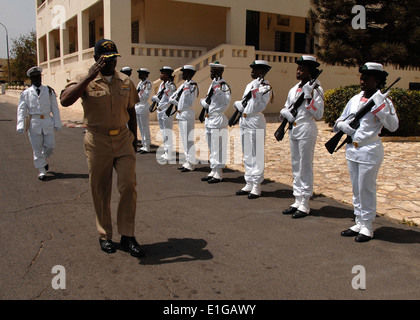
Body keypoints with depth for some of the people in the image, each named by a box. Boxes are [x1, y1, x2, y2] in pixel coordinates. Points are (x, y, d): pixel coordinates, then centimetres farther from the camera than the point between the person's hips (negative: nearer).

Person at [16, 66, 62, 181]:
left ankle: (44, 160, 35)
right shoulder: (26, 93, 5)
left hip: (48, 122, 1)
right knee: (37, 148, 2)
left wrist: (57, 123, 2)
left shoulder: (49, 91, 8)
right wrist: (21, 125, -8)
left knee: (50, 146, 2)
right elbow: (21, 110, 3)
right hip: (34, 123, -1)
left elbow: (55, 108, 8)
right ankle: (41, 170, 13)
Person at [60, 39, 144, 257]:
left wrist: (134, 140, 16)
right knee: (100, 190, 5)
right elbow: (65, 100, -23)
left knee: (128, 186, -4)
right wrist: (89, 77, -26)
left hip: (123, 139, 3)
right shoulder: (86, 81, -4)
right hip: (98, 141, -3)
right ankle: (104, 235, 21)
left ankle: (127, 236, 7)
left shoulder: (125, 82, 9)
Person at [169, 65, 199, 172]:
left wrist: (187, 89, -21)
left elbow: (190, 102, -19)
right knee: (184, 139, 13)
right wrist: (178, 104, -1)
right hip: (181, 114, 9)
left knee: (188, 140, -6)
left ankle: (191, 164, -1)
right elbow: (172, 98, 17)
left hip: (187, 115, -9)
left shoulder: (193, 86, -11)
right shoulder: (183, 85, 15)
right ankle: (188, 162, 21)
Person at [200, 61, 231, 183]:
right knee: (211, 148, 14)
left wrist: (218, 89, -27)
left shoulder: (224, 86, -10)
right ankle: (213, 171, 23)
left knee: (218, 148, -5)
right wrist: (203, 102, 2)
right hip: (209, 120, 9)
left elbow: (226, 102, -24)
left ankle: (218, 174, 3)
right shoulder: (212, 85, 16)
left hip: (218, 120, -9)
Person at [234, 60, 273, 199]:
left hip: (255, 121, -8)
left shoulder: (265, 86, -7)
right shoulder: (250, 85, 16)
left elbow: (261, 107, -17)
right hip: (244, 121, 9)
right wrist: (238, 104, -4)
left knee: (256, 155, -5)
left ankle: (256, 186, 2)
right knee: (247, 155, 12)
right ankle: (249, 184, 21)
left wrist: (256, 92, -24)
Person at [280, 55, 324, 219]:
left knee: (305, 167, -2)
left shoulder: (315, 89, -9)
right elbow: (285, 109, 17)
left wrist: (309, 96, -23)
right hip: (293, 130, 8)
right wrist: (285, 113, -5)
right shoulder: (294, 89, 12)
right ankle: (297, 201, 22)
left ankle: (305, 204, 6)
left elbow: (319, 114, -17)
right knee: (296, 167, 12)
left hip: (306, 130, -8)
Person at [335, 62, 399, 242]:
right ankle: (359, 224, 25)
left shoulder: (383, 101, -7)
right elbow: (339, 121, 17)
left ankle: (367, 227, 12)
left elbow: (393, 126, -19)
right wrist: (343, 126, -5)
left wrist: (380, 107, -26)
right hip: (352, 149, 7)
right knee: (356, 189, 14)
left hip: (370, 151, -7)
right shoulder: (355, 99, 10)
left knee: (366, 189, 0)